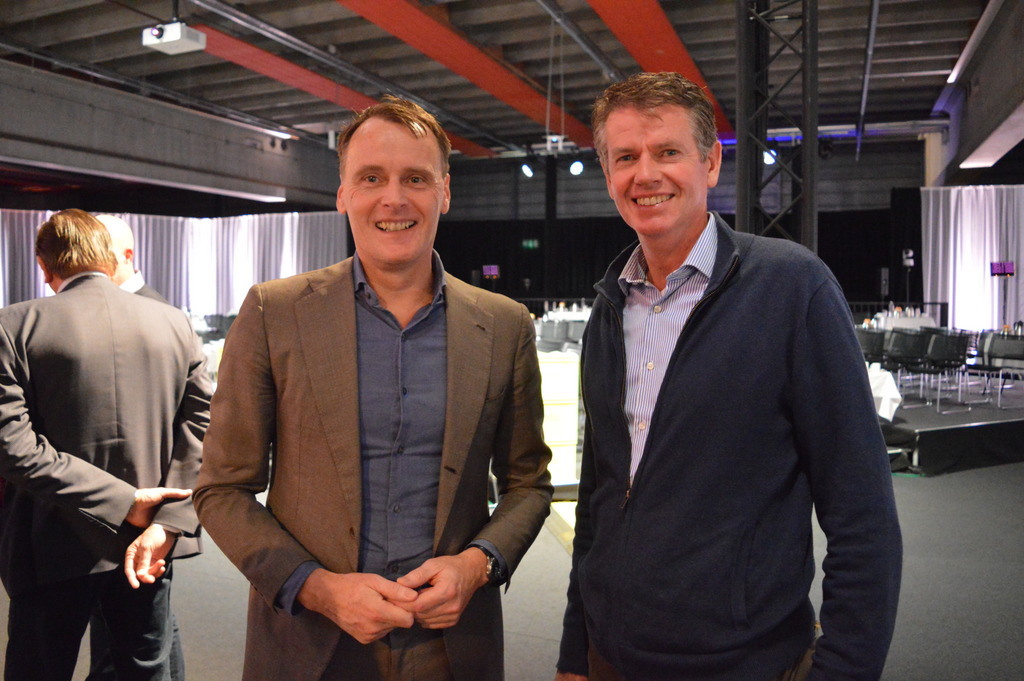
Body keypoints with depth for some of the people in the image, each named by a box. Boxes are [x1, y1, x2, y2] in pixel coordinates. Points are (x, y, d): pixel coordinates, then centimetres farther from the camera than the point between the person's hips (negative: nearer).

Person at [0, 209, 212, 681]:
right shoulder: (175, 323, -1)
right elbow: (201, 427, -8)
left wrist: (122, 503, -17)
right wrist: (167, 523, -13)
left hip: (55, 549, -2)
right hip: (148, 543, 3)